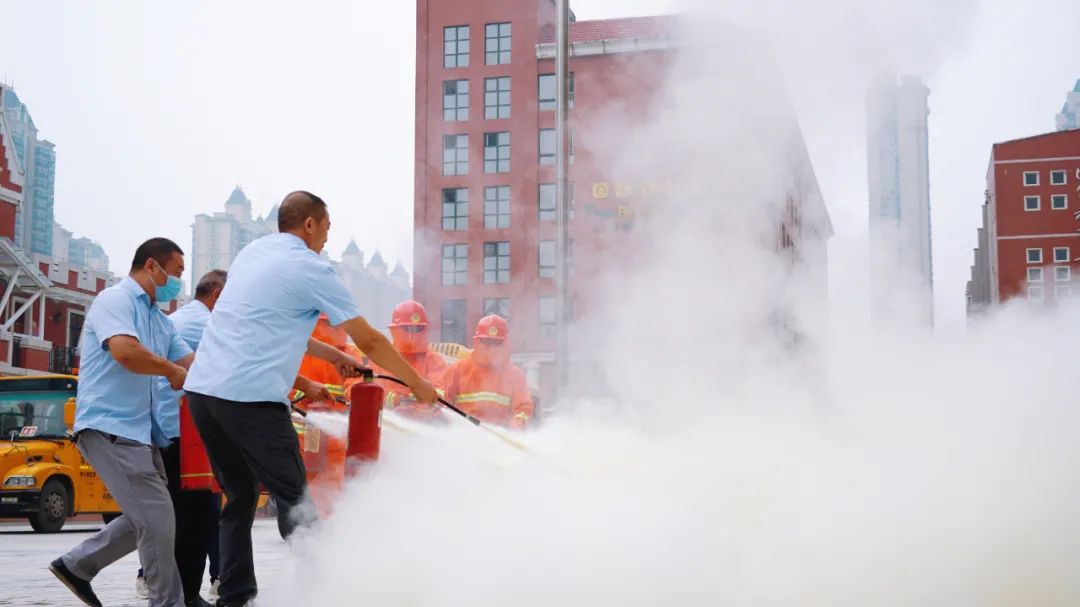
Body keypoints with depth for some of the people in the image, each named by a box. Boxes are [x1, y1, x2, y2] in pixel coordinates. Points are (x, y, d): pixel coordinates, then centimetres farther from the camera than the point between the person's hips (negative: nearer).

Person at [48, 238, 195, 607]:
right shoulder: (115, 300, -9)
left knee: (147, 518, 14)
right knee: (157, 518, -11)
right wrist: (171, 371, -10)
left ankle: (76, 565, 24)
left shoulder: (161, 321, 18)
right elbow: (125, 352, -26)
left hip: (137, 429, 10)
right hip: (109, 426, -10)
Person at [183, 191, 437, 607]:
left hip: (202, 389, 8)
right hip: (250, 398, -7)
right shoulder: (312, 269, -3)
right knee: (293, 499, 1)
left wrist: (334, 355, 33)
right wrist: (418, 384, 13)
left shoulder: (252, 253, 18)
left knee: (239, 497, 16)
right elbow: (370, 342, 1)